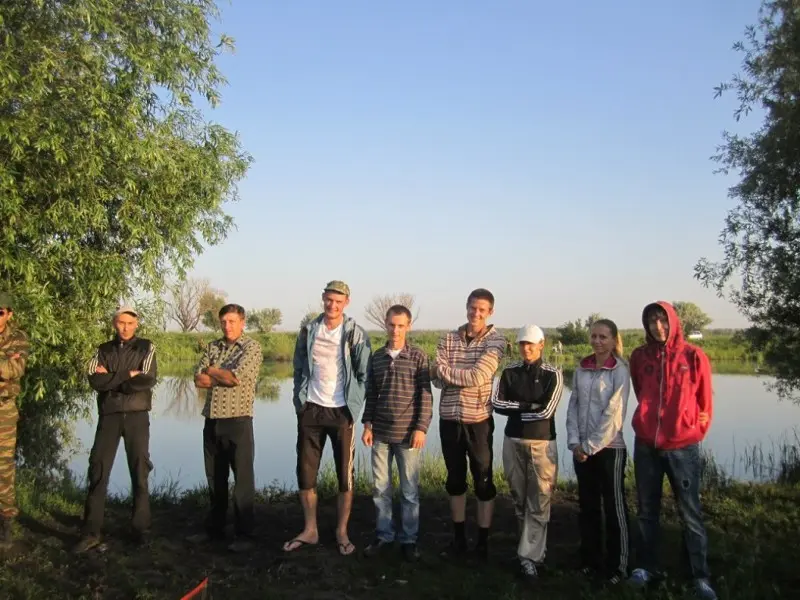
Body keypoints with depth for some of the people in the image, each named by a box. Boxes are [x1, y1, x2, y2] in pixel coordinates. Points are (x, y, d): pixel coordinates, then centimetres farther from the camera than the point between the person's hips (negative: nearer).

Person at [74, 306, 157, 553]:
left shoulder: (146, 348, 4)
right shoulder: (103, 350, 10)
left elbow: (147, 381, -11)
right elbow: (95, 380, -7)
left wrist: (110, 379, -8)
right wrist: (128, 376, -11)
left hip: (136, 416, -1)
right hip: (109, 416, 2)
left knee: (140, 472, 3)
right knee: (98, 471, -2)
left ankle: (140, 529, 14)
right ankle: (91, 533, 4)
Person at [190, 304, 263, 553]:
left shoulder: (251, 347, -4)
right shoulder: (213, 346, 13)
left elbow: (236, 376, -17)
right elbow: (199, 379, 2)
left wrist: (213, 371, -2)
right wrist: (225, 377, -9)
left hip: (238, 420, -6)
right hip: (212, 420, 6)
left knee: (243, 480, -1)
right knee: (215, 479, 15)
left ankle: (244, 535, 6)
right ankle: (214, 529, 27)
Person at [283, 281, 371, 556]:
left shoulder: (356, 334, -6)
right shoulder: (308, 331, 4)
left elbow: (365, 375, -3)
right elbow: (299, 368, 11)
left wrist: (355, 406, -8)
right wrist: (299, 399, 4)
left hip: (341, 412, -3)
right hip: (311, 410, 3)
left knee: (345, 474, 3)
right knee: (305, 472, 7)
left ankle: (342, 532, 16)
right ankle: (310, 530, 20)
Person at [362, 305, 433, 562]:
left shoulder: (418, 357, -3)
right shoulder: (377, 357, 7)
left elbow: (425, 396, -5)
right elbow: (371, 395, 11)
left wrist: (421, 428, -10)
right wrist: (367, 425, 5)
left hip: (408, 434, -3)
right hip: (380, 433, 3)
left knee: (410, 490, 6)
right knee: (380, 488, 9)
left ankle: (409, 539, 18)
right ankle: (383, 535, 23)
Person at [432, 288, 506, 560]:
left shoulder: (496, 341, -6)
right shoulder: (448, 339, 5)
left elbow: (477, 377, -18)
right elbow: (439, 380, -4)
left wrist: (442, 369, -10)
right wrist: (466, 376, -21)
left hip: (478, 420, -3)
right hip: (449, 419, 4)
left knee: (483, 481, 6)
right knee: (455, 479, 13)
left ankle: (483, 540, 19)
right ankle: (458, 537, 26)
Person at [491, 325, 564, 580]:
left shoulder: (553, 375, -4)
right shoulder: (509, 372, 5)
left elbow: (546, 411, -13)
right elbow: (496, 403, -6)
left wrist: (515, 407, -6)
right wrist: (529, 406, -12)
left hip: (542, 443, -3)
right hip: (513, 441, 3)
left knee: (538, 503, -3)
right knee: (519, 499, 13)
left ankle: (530, 556, 3)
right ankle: (535, 547, 29)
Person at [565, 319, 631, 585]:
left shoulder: (620, 370, -8)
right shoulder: (581, 369, 7)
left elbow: (613, 413, -13)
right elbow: (573, 406, 6)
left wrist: (590, 446, -13)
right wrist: (575, 442, -5)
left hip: (609, 448, -5)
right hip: (581, 449, 5)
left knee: (614, 508, 4)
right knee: (587, 506, 13)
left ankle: (618, 566, 15)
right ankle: (590, 560, 26)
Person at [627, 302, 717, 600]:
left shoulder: (693, 356, -5)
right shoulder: (639, 357, 2)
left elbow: (705, 401, 3)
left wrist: (695, 430, 5)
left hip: (683, 446, -3)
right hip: (646, 444, 3)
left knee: (690, 513, 3)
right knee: (647, 510, 12)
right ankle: (647, 567, 24)